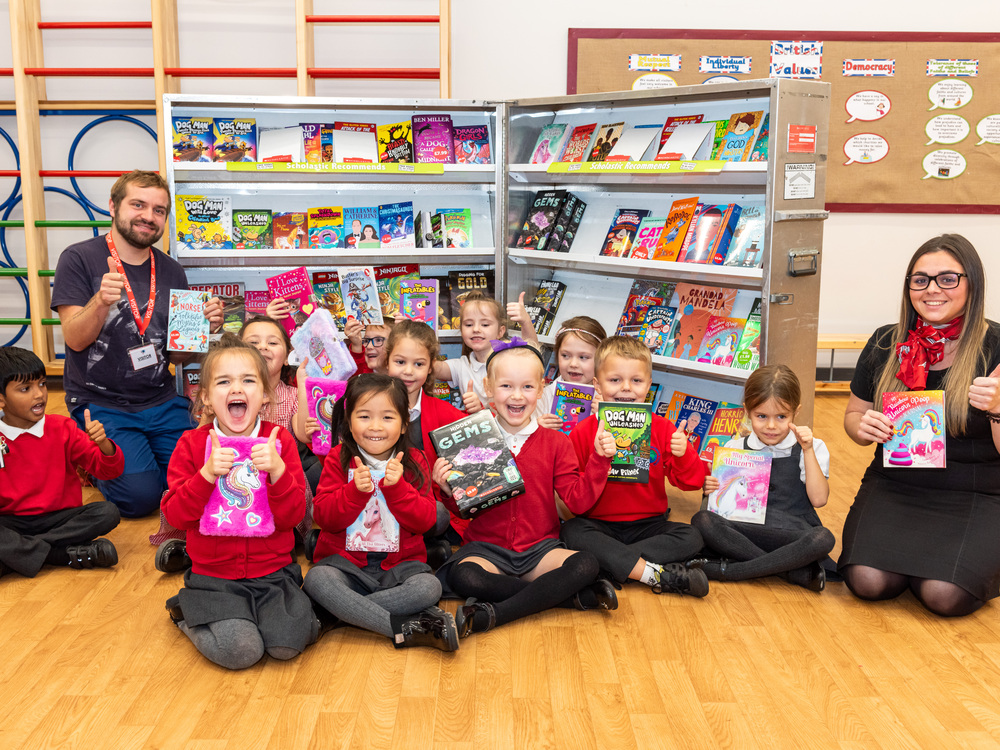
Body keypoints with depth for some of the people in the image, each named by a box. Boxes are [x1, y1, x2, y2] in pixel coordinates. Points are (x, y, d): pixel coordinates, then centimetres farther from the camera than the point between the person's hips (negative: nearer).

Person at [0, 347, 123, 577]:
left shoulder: (62, 429, 3)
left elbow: (110, 470, 0)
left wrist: (103, 444, -21)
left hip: (59, 518, 2)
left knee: (107, 513, -25)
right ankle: (69, 554, -26)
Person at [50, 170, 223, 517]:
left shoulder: (171, 271, 7)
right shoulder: (79, 259, -5)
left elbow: (177, 355, 10)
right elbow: (76, 339, -12)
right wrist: (101, 301, -31)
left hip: (161, 401, 5)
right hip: (100, 404, -4)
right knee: (140, 495, -20)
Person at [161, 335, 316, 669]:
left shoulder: (279, 441, -1)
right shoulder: (192, 444, -1)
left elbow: (293, 517, -7)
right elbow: (175, 516, -8)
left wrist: (277, 470, -23)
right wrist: (207, 474, -22)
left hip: (273, 572, 1)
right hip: (214, 575, 0)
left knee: (287, 644, -21)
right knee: (239, 651, -21)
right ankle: (188, 613, 9)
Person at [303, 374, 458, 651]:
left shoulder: (413, 462, 4)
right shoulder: (338, 460, 2)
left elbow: (425, 521, -5)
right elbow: (324, 518, -7)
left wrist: (397, 488, -19)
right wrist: (355, 491, -22)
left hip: (400, 563, 1)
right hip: (345, 561, 0)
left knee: (429, 587, -29)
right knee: (316, 580, -32)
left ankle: (347, 610, -19)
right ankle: (404, 629, -31)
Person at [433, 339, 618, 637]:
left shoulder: (555, 443, 5)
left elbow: (578, 499, -1)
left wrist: (600, 459, -11)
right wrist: (450, 492, -17)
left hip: (540, 548, 1)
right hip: (487, 547, -1)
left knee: (586, 565, -28)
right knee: (460, 575, -33)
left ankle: (494, 613, -27)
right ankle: (572, 596, -26)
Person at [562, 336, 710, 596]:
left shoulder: (661, 429, 2)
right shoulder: (583, 432, -4)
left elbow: (691, 482, 1)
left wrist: (683, 454, -20)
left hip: (648, 524, 2)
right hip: (599, 524, -2)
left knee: (691, 538, -21)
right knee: (571, 531, -30)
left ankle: (609, 563, -23)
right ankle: (659, 575, -29)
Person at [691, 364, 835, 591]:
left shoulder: (811, 449, 4)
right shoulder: (735, 449, 9)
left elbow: (819, 499, -8)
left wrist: (808, 451, -10)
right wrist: (711, 489, -9)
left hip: (794, 534, -1)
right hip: (746, 532, 2)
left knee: (823, 538, -35)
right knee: (701, 521, -27)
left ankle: (730, 570, -27)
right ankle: (795, 571, -28)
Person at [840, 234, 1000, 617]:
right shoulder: (886, 344, 3)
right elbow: (854, 416, 13)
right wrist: (863, 427, -11)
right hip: (893, 486, 2)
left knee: (944, 594, -25)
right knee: (868, 581, -23)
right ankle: (913, 555, 12)